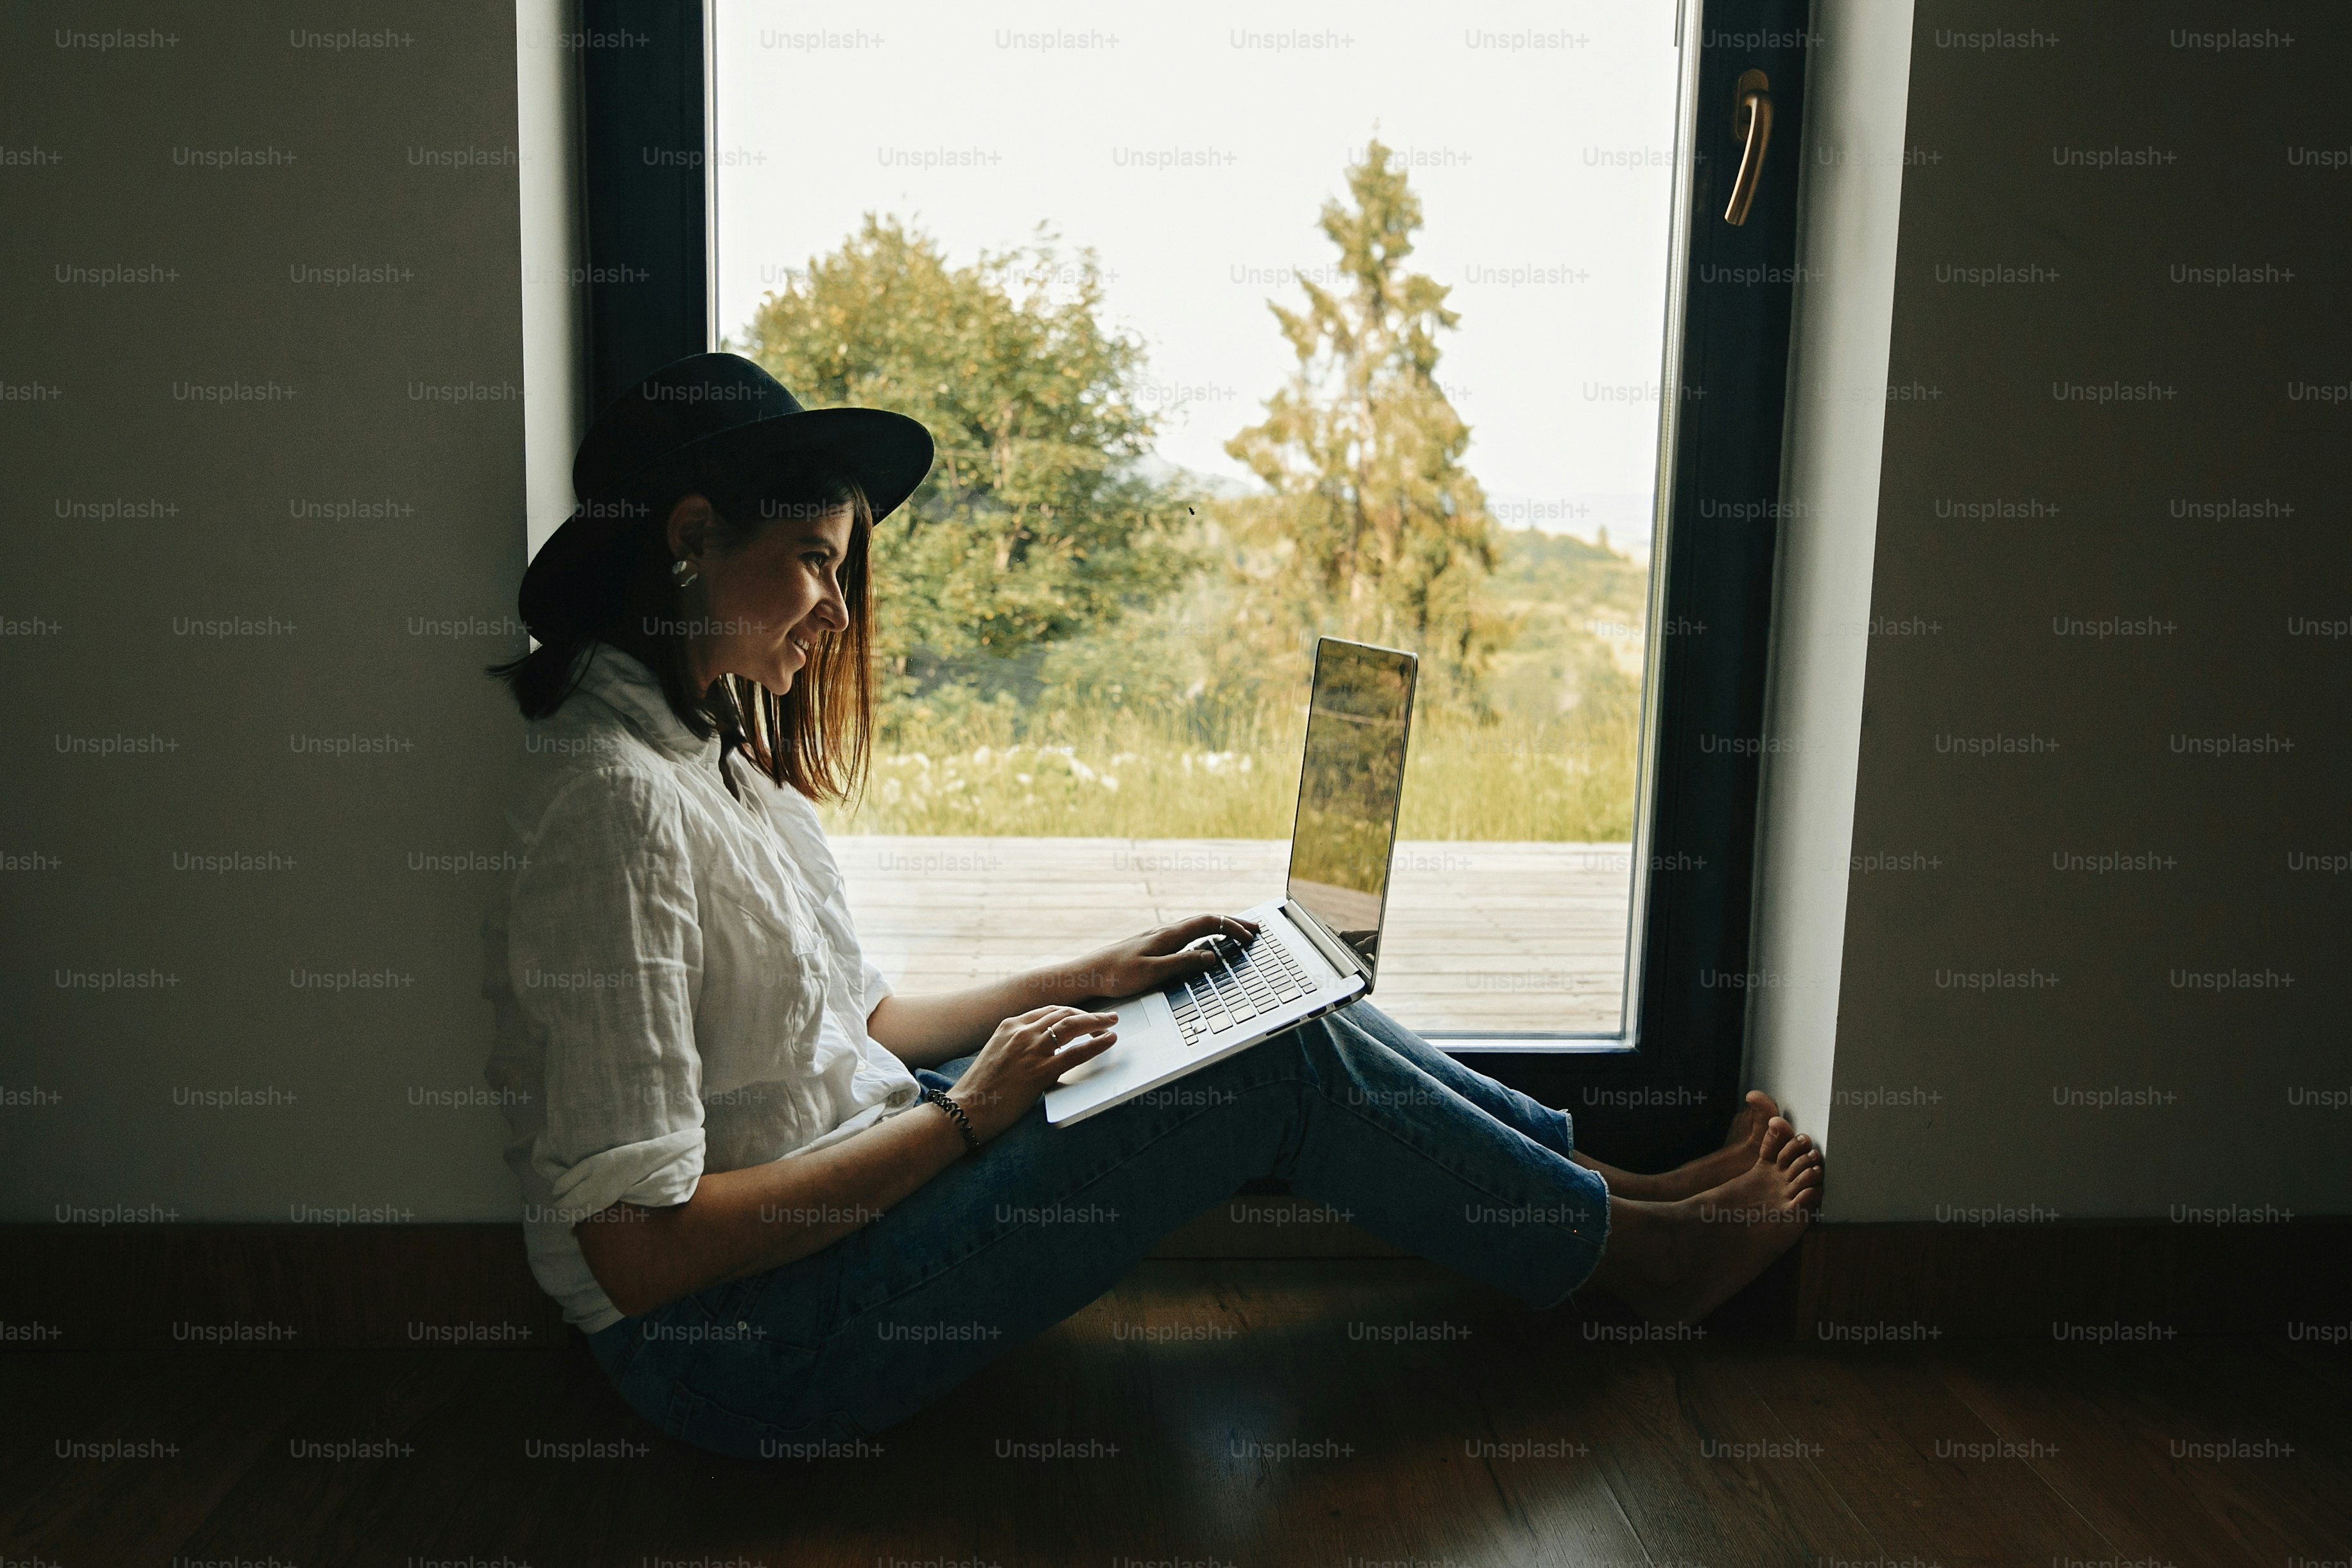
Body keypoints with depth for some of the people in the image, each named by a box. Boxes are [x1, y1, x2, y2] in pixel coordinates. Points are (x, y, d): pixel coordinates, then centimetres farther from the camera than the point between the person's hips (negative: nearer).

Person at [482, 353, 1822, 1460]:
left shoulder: (713, 751, 7)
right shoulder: (620, 803, -24)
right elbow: (634, 1250, -25)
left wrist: (1082, 983, 7)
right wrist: (965, 1116, -19)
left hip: (840, 1184, 9)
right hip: (744, 1337, -9)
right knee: (1275, 1069, -11)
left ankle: (1608, 1171, 18)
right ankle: (1638, 1246, 11)